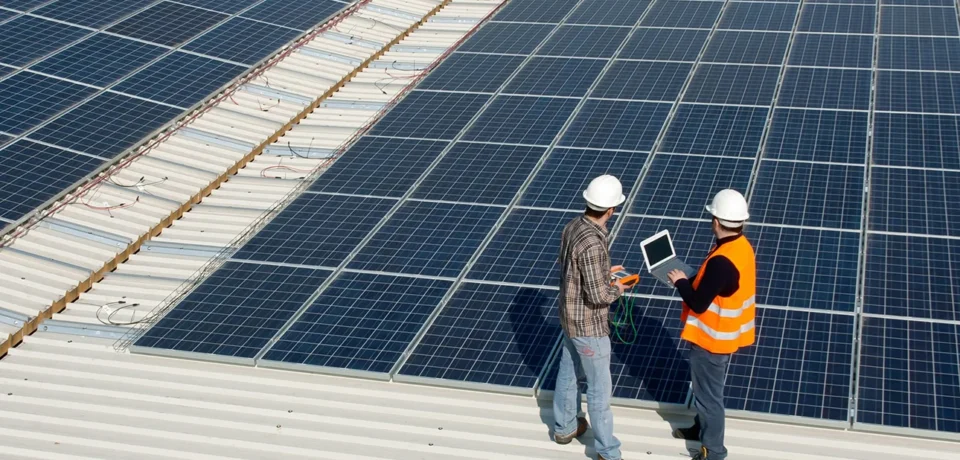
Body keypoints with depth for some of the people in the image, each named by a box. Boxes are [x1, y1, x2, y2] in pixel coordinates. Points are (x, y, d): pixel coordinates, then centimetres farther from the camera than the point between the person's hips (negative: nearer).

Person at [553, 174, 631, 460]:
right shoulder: (592, 244, -32)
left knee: (568, 373, 25)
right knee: (599, 388, 5)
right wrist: (617, 289, -8)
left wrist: (605, 273, 13)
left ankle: (564, 427, 44)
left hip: (570, 316, 9)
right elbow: (597, 296, -28)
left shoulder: (573, 227, -4)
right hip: (589, 325, -9)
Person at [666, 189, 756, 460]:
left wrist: (681, 282, -10)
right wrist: (692, 281, 2)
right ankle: (702, 428, 47)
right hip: (725, 334, 9)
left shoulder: (722, 261, -33)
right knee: (706, 388, 28)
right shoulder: (742, 247, -2)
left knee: (708, 394, 8)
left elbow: (699, 303, -26)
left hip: (712, 338, -9)